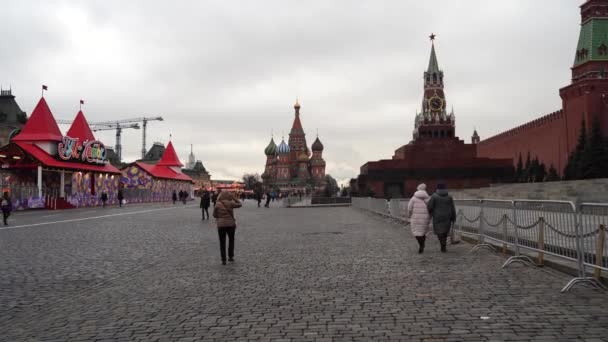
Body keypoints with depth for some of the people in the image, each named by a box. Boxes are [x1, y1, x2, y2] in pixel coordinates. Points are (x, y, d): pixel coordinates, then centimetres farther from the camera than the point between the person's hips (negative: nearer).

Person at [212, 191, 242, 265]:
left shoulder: (217, 205, -5)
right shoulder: (230, 203, -7)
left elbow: (214, 215, 2)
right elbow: (239, 204, 8)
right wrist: (234, 198, 7)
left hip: (221, 225, 0)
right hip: (231, 224, 0)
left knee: (222, 242, 9)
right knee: (231, 240, 22)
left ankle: (223, 260, 8)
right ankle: (230, 256, 23)